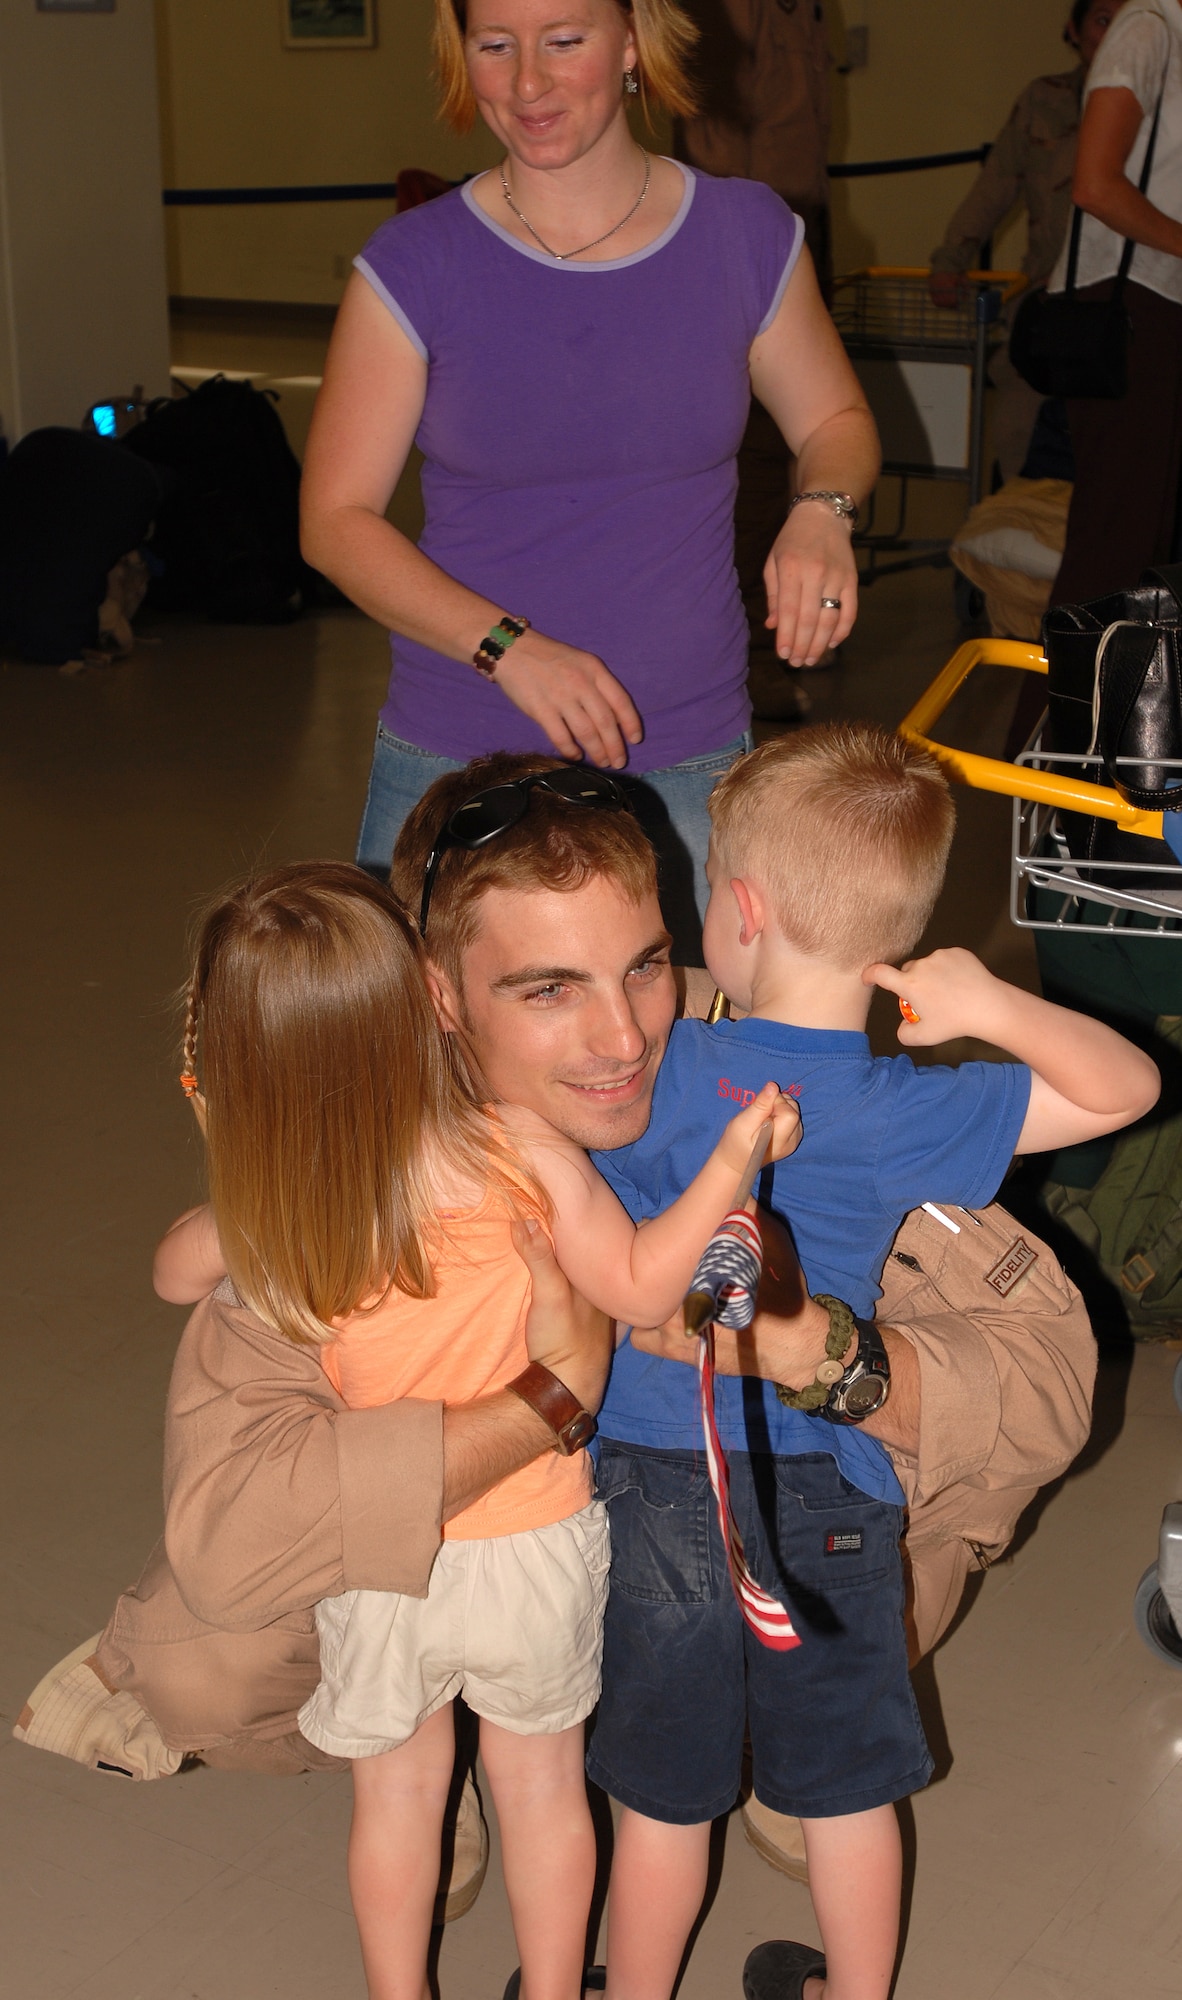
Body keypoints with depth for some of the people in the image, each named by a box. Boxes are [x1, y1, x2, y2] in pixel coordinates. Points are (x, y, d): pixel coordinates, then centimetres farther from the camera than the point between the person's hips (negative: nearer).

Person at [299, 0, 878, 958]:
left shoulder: (749, 238, 1)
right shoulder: (414, 266, -4)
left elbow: (838, 421, 16)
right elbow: (335, 519, -3)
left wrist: (822, 512, -9)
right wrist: (508, 646, -18)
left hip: (690, 769, 1)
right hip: (455, 768, -1)